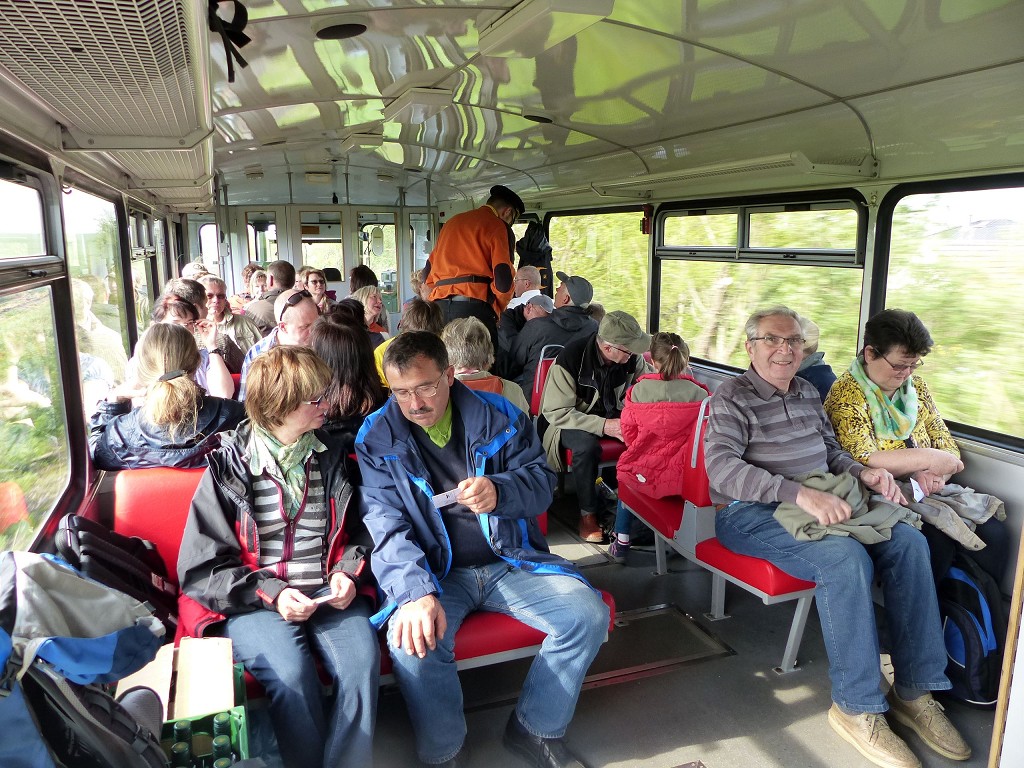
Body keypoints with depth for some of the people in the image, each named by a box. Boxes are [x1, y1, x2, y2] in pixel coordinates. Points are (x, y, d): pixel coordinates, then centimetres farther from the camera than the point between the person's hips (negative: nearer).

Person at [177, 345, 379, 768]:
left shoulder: (331, 458, 10)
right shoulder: (228, 468, -1)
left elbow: (356, 531, 19)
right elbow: (200, 568, -2)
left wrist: (348, 573, -1)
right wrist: (270, 593, -14)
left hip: (327, 592, 3)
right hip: (252, 601, -2)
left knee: (363, 658, -26)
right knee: (291, 673, -30)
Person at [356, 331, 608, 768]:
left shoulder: (499, 416, 0)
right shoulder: (376, 438, -4)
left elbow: (542, 482, 0)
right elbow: (387, 527, -12)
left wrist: (500, 490, -24)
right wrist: (417, 592, -29)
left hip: (511, 562, 2)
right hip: (434, 572, -2)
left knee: (588, 615, -16)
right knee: (412, 639, -32)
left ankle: (535, 730, 8)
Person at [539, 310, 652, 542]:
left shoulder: (632, 358, -11)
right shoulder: (570, 358, -26)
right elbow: (556, 412, -28)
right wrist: (603, 426, -37)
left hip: (611, 416, 5)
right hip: (570, 420, -4)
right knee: (587, 444, -36)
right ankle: (588, 513, -16)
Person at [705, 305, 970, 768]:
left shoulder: (808, 392, 16)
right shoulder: (731, 398, -7)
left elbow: (831, 451, 26)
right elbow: (721, 467, -22)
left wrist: (862, 473, 2)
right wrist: (800, 493, -32)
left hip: (820, 505, 7)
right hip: (751, 515, -7)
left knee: (908, 541, -12)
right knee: (846, 559, -31)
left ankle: (914, 690, -4)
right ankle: (857, 707, -18)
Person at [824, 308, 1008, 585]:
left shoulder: (916, 386, 14)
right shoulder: (846, 395, -10)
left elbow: (946, 444, 10)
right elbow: (861, 461, -22)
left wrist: (934, 473, -12)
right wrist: (926, 458, -22)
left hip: (927, 491, 7)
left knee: (993, 531, -13)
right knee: (938, 542, -28)